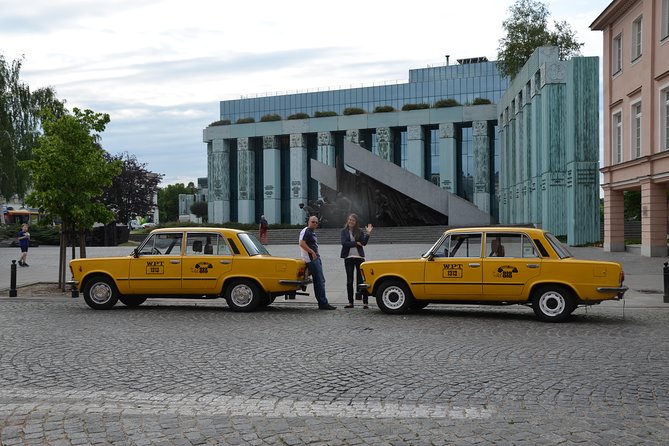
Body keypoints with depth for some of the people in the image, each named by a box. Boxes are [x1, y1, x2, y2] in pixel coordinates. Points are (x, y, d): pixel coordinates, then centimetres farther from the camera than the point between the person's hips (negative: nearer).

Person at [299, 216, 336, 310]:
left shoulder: (312, 233, 21)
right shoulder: (306, 231, -9)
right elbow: (302, 243, -22)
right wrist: (312, 252, -22)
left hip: (316, 258, 10)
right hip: (311, 259, -10)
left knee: (320, 281, 11)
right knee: (319, 281, -10)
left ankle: (322, 303, 15)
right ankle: (323, 303, -9)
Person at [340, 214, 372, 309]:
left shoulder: (360, 231, 5)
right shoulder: (344, 231, 6)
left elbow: (364, 243, -6)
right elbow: (343, 243, -7)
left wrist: (368, 233, -18)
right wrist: (356, 243, -9)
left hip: (359, 257, -1)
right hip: (348, 258, 1)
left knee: (361, 280, -4)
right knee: (349, 281, 6)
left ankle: (365, 302, -4)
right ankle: (350, 302, 13)